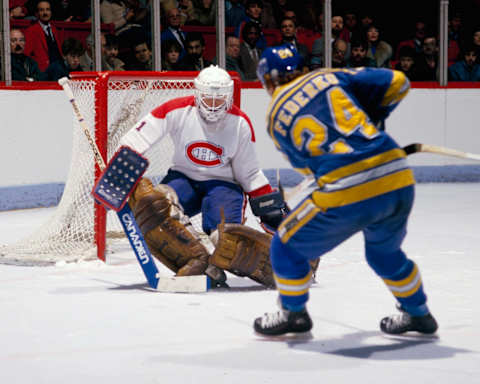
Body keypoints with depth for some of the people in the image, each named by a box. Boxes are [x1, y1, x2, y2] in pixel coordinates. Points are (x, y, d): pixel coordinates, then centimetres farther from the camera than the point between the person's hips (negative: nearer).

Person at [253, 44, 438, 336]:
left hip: (347, 192, -4)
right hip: (398, 178, 4)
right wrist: (372, 118, 30)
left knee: (288, 245, 20)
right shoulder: (330, 77, 16)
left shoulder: (275, 117, 14)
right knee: (385, 252, 33)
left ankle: (293, 314, 35)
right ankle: (418, 314, 45)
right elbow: (396, 82, 13)